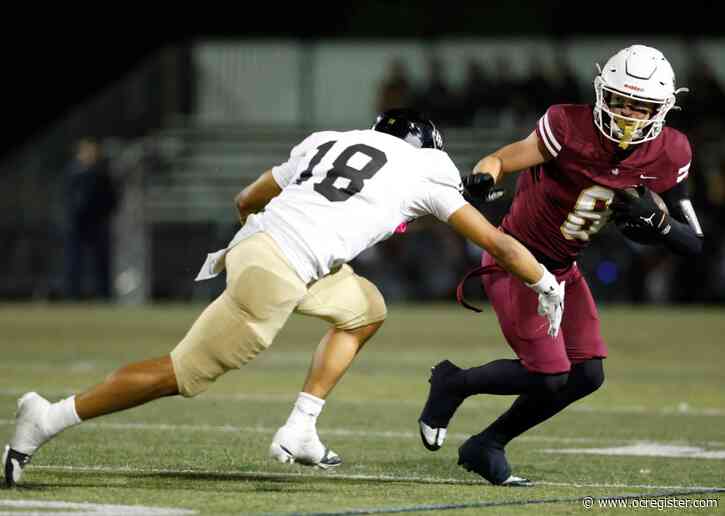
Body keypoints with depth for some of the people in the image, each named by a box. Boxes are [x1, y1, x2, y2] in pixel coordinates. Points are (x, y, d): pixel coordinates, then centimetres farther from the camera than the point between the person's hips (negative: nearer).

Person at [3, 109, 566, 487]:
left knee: (366, 310, 25)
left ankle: (299, 431, 17)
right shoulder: (424, 169, 11)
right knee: (183, 374, -1)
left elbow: (246, 200, 35)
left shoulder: (327, 141, 25)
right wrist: (547, 283, 30)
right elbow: (495, 241, 16)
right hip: (277, 273, -8)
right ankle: (52, 417, -2)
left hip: (257, 239, 8)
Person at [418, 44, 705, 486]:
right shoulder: (572, 127, -25)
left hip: (562, 268, 6)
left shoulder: (668, 154, -10)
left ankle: (486, 447, 14)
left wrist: (653, 219, -26)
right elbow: (500, 161, -23)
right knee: (549, 376, -14)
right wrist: (482, 178, -47)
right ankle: (454, 383, 14)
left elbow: (695, 243, -6)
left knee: (587, 375, -3)